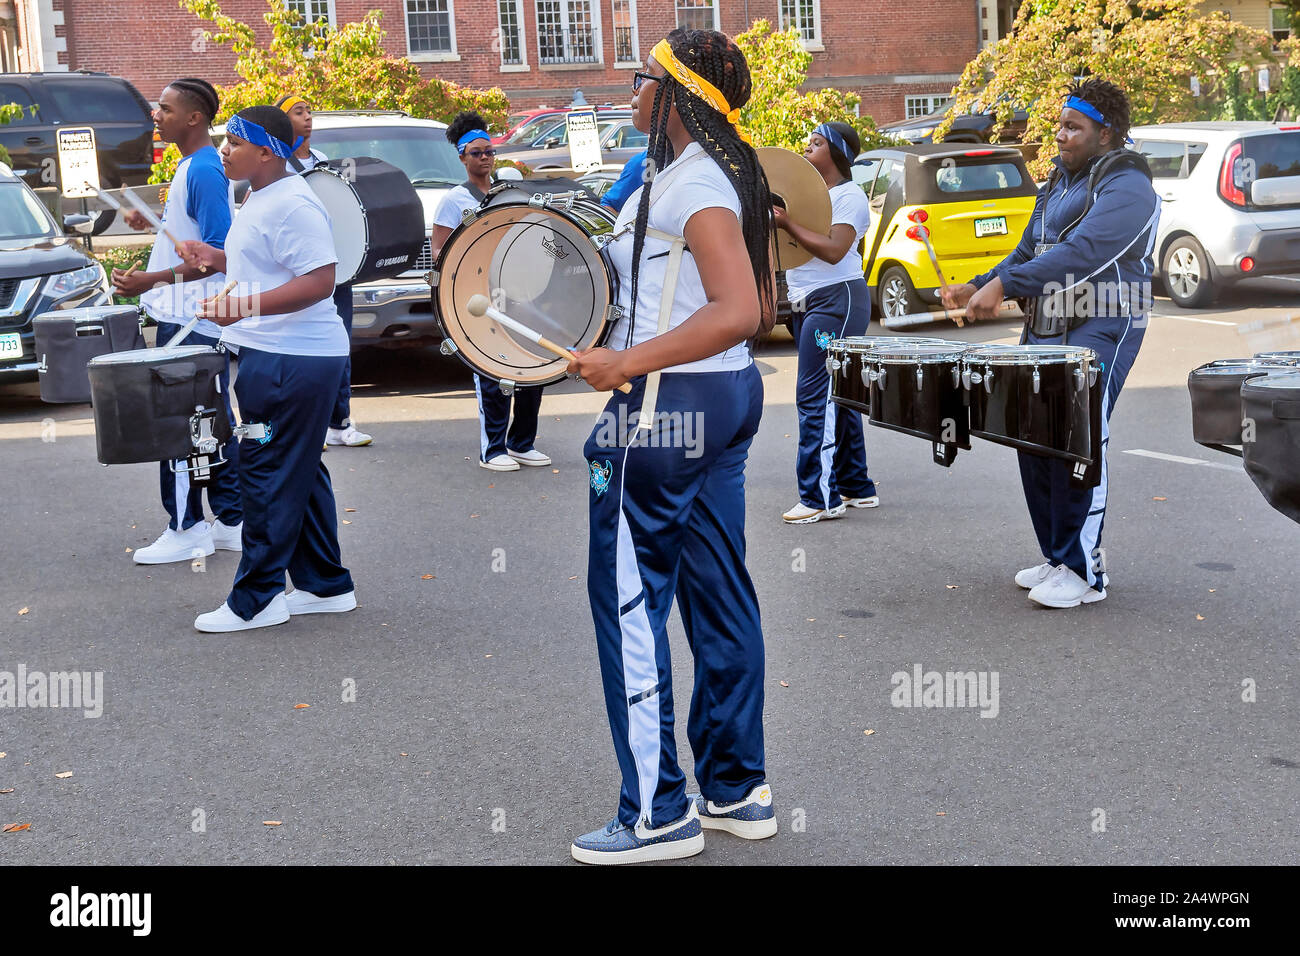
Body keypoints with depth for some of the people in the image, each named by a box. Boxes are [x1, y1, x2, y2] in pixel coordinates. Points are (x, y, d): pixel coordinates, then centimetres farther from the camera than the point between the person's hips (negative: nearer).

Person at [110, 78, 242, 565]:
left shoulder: (203, 171, -17)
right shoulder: (193, 166, 14)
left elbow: (217, 254, -22)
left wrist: (151, 281, -26)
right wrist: (153, 223, 15)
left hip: (189, 321, -10)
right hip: (193, 318, 10)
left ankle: (187, 529, 2)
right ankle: (230, 521, 21)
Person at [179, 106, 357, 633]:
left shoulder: (292, 205, -18)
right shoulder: (260, 199, 15)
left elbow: (319, 280, -25)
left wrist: (246, 306, -31)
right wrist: (217, 258, 14)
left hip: (292, 361, -11)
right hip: (275, 353, 11)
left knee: (269, 475, -4)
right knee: (299, 474, 15)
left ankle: (256, 600, 4)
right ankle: (326, 587, 24)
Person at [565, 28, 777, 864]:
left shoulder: (692, 185, -17)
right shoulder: (726, 175, 14)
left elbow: (738, 312, -27)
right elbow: (759, 310, 20)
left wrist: (628, 363, -26)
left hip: (668, 407, -10)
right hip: (727, 394, 10)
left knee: (628, 597, -2)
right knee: (718, 592, 13)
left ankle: (659, 812, 4)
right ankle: (737, 789, 22)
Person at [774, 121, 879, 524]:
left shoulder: (849, 196, -9)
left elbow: (833, 249, -21)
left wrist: (788, 223, -20)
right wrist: (774, 218, 5)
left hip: (836, 301, -10)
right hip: (809, 303, 10)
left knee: (815, 397, -13)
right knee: (836, 398, 12)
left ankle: (821, 497, -12)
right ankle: (858, 488, 19)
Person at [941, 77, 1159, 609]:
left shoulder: (1125, 186, -13)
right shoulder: (1059, 182, 17)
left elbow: (1083, 251, -27)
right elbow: (1029, 254, 22)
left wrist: (1002, 286, -32)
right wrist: (978, 288, 7)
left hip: (1101, 331, -9)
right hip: (1048, 328, 9)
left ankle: (1084, 573, -3)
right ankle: (1057, 558, 20)